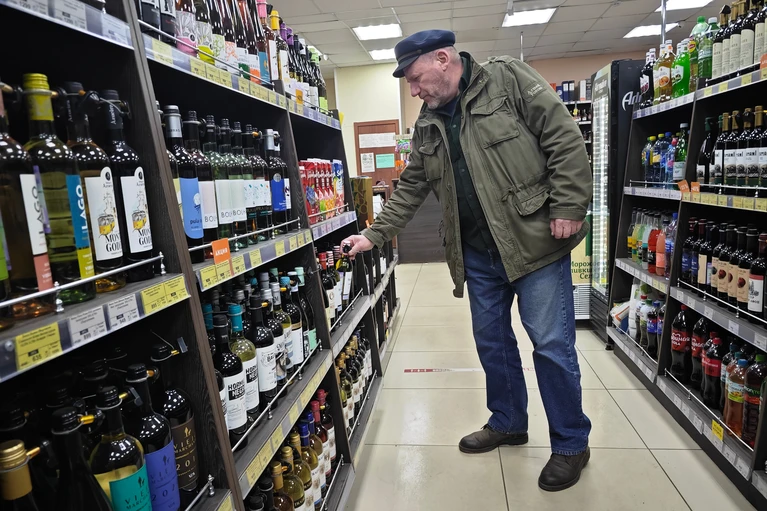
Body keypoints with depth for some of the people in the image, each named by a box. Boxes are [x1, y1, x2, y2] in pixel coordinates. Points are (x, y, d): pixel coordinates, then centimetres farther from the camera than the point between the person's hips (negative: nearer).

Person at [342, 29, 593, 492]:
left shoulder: (510, 80, -6)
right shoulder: (429, 124, 11)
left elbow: (566, 139, -10)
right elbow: (412, 187, 14)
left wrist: (568, 208, -15)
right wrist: (375, 234, 10)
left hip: (535, 241, -6)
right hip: (478, 253, 6)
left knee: (552, 345, 1)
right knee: (492, 341, 15)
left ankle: (572, 444, 21)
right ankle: (508, 423, 36)